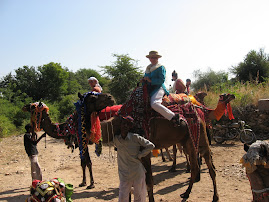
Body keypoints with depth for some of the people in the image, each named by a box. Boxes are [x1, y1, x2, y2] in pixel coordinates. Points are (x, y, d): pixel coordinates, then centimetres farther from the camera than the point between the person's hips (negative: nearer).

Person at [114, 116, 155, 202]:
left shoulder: (135, 137, -10)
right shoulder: (116, 139, -2)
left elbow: (150, 145, -7)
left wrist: (139, 155, -8)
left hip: (138, 173, -2)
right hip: (124, 174, 2)